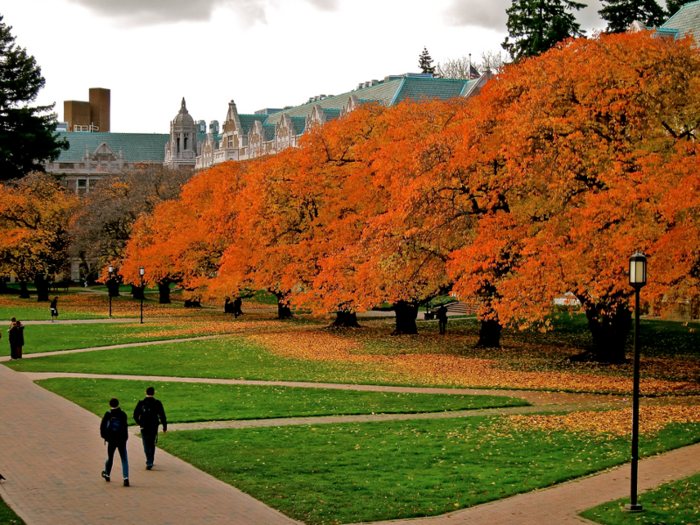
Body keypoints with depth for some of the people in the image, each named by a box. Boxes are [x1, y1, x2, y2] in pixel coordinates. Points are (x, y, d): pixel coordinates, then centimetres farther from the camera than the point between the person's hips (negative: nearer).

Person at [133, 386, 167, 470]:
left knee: (147, 445, 3)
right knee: (152, 445, 18)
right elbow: (162, 416, -7)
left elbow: (135, 415, -1)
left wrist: (138, 422, 20)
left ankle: (149, 463, -11)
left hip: (144, 428, -1)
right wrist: (165, 427, 0)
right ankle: (150, 462, 28)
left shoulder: (141, 403, -6)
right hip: (154, 427, 1)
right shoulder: (157, 403, -6)